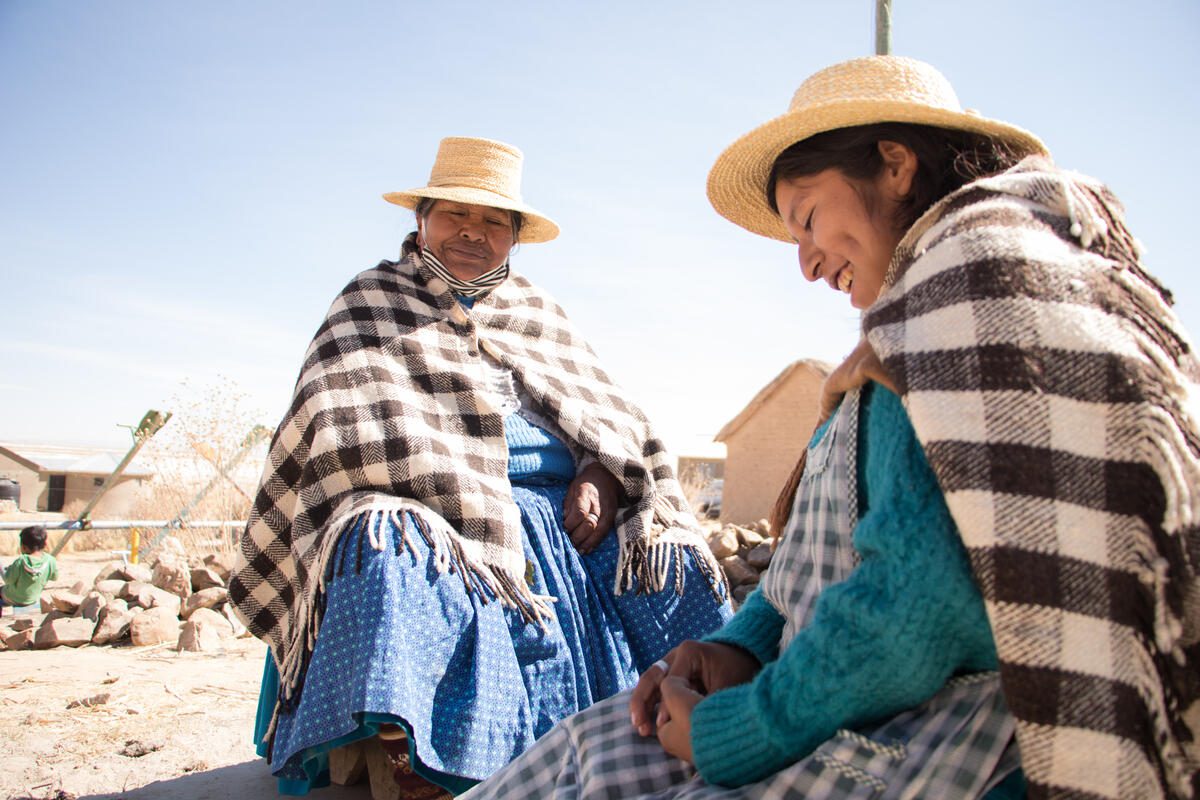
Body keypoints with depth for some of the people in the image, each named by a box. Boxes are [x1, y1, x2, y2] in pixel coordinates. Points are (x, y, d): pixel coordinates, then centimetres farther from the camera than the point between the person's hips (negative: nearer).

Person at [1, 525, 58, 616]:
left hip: (12, 599, -4)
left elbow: (8, 580, -20)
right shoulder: (51, 561, -22)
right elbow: (55, 577, -6)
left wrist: (7, 569, -4)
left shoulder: (20, 562, -32)